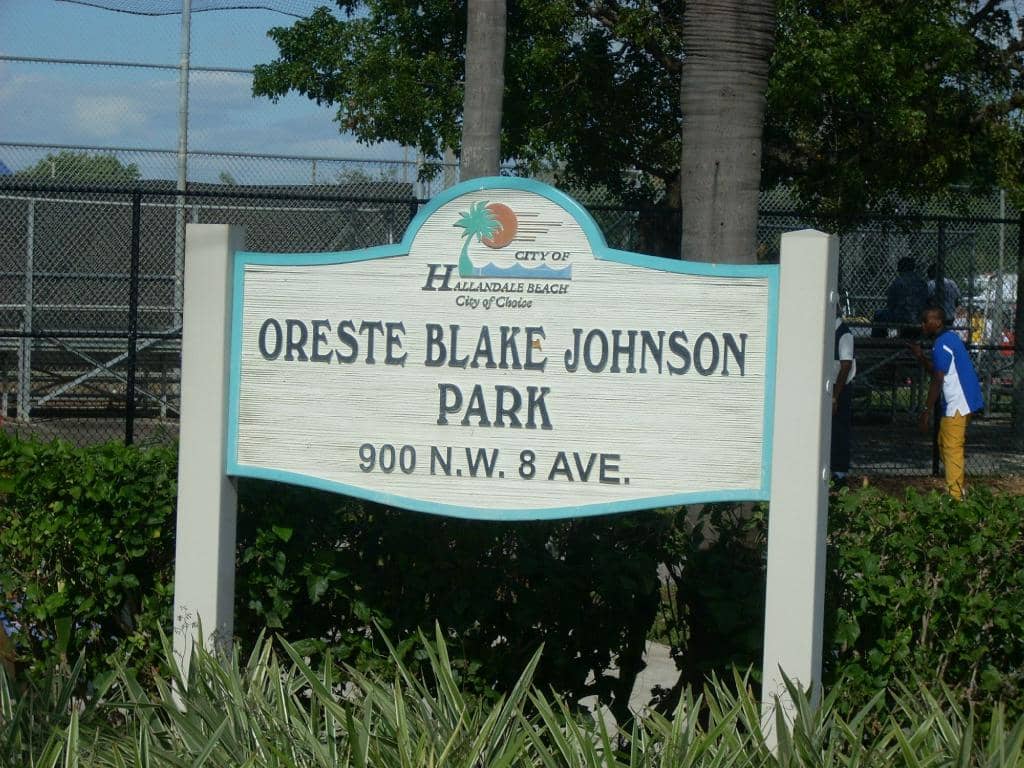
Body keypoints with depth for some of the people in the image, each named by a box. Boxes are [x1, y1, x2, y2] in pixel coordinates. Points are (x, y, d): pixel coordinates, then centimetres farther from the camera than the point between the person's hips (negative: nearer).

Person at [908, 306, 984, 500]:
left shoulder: (942, 344, -15)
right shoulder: (949, 338, 16)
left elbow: (937, 381, -18)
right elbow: (937, 371, 23)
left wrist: (927, 411, -16)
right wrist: (920, 356, 15)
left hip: (958, 404, -10)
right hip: (962, 402, 10)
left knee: (952, 449, -7)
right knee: (945, 446, 17)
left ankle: (955, 497, -6)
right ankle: (962, 485, 20)